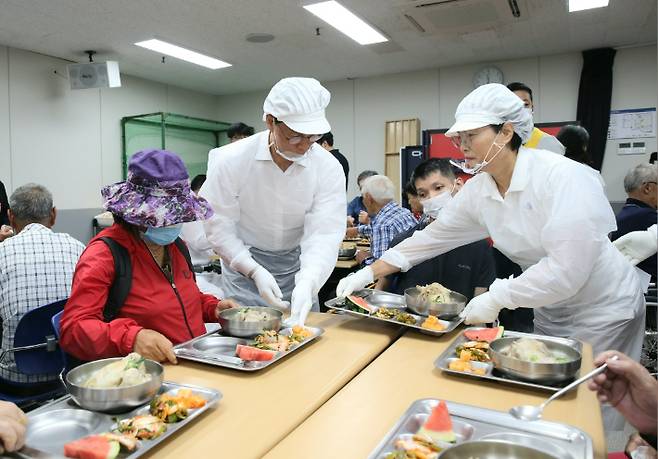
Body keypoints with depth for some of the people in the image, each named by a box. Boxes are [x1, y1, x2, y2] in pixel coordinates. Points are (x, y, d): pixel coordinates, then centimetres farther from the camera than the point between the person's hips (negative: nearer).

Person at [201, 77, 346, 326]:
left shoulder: (329, 168, -18)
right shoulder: (230, 161, -20)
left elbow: (324, 234, -22)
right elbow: (218, 226, -15)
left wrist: (307, 284, -38)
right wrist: (254, 271, -27)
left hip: (297, 266, 2)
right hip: (244, 264, -1)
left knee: (304, 329, 13)